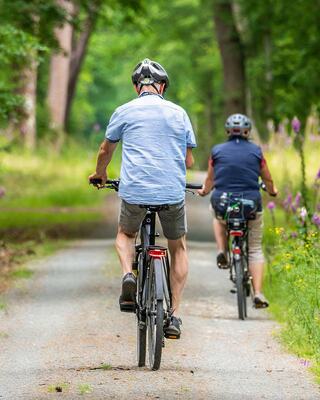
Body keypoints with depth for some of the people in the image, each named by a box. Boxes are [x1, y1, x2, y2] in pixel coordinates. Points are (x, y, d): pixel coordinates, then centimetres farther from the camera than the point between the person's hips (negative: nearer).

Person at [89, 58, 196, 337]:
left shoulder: (124, 112, 6)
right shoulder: (178, 113, 9)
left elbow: (106, 151, 19)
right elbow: (189, 161, 14)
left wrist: (100, 174, 40)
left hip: (135, 191, -1)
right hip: (173, 192, 1)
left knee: (126, 235, 28)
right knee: (178, 248, 21)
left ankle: (128, 274, -3)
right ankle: (175, 316, 13)